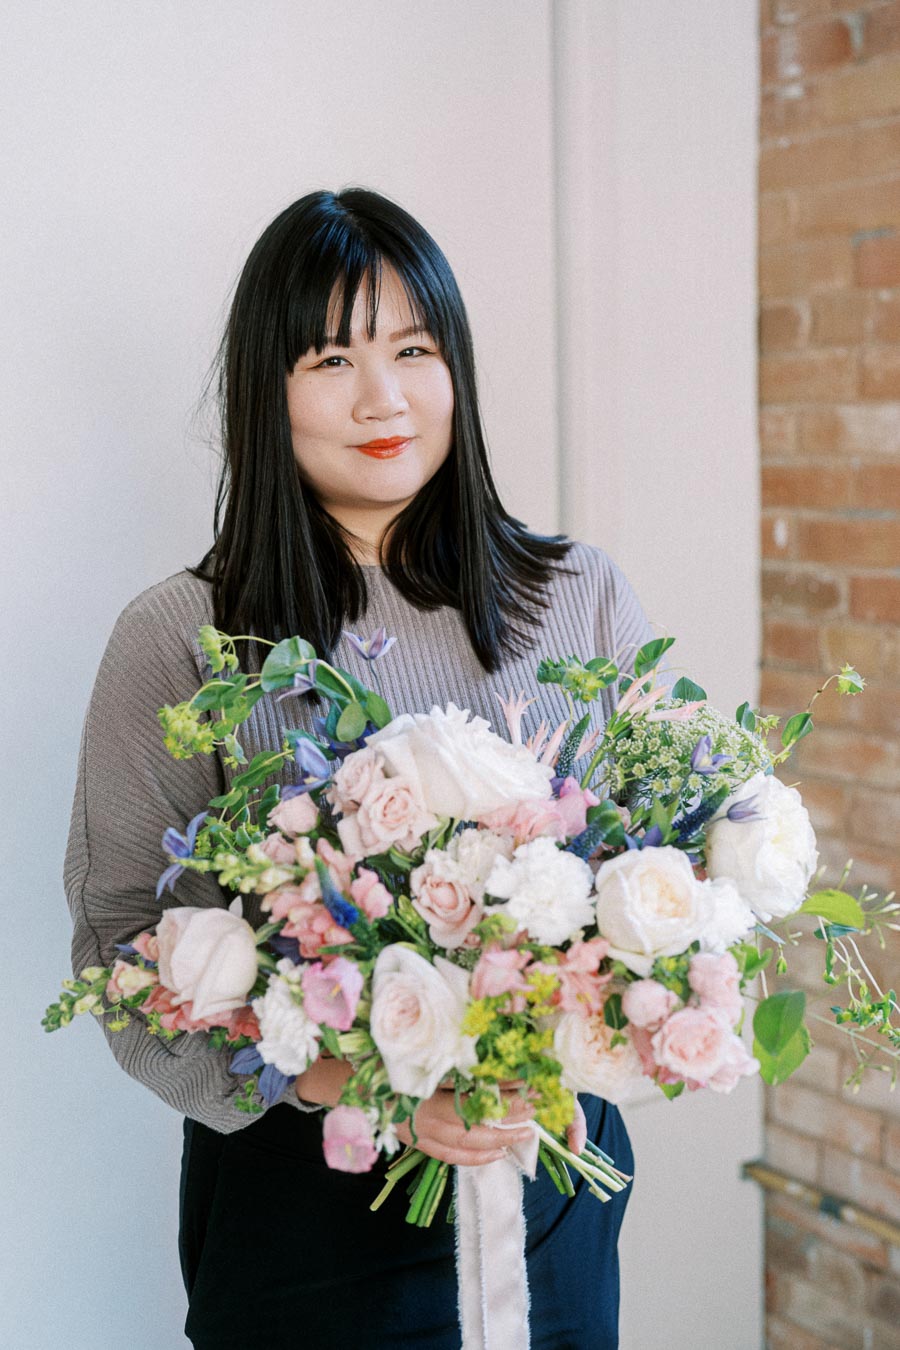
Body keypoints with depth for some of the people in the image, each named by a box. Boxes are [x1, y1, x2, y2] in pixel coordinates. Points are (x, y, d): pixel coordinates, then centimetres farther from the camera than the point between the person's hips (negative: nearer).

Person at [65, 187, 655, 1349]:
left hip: (550, 1170, 3)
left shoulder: (582, 597, 1)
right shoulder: (179, 640, -7)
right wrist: (350, 1080, -24)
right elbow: (125, 942, -10)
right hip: (298, 1197, -2)